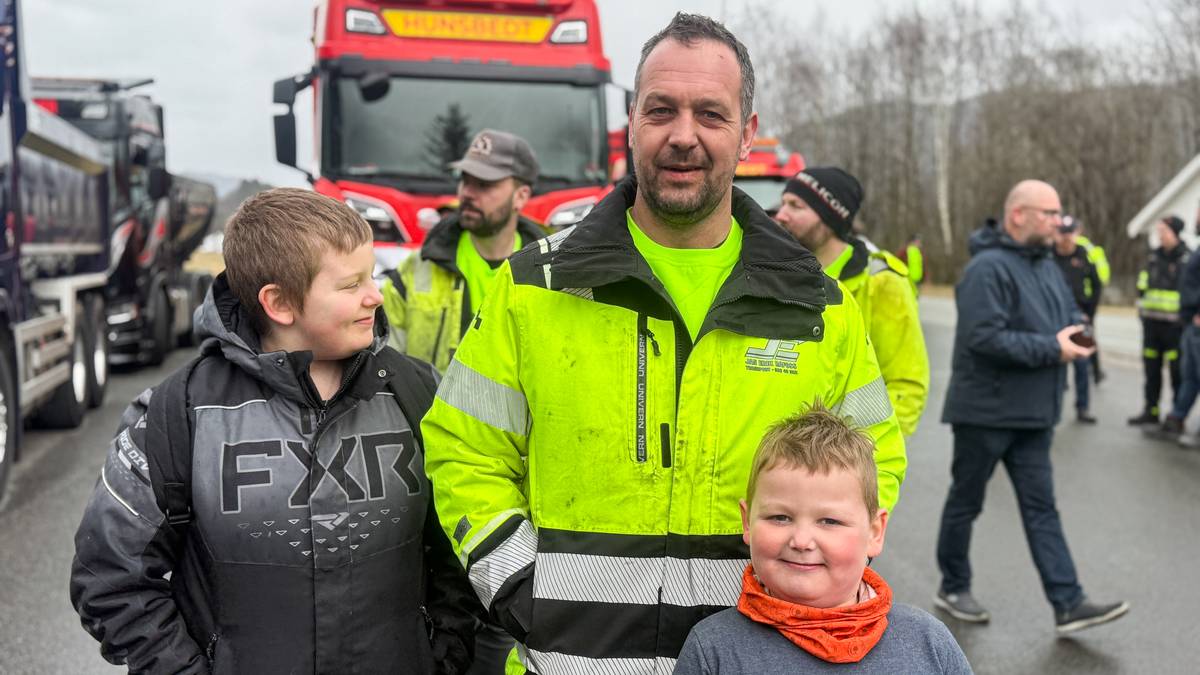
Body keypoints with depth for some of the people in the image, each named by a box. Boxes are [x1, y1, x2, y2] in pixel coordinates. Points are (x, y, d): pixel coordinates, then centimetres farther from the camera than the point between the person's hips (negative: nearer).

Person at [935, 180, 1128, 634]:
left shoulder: (1047, 266, 12)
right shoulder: (987, 268, -18)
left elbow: (1071, 317, 23)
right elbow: (984, 337, -27)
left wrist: (1077, 335, -2)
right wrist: (1052, 348, -20)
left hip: (1032, 413, 8)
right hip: (985, 411, -8)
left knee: (1041, 507, 6)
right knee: (965, 502, 8)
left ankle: (1068, 604, 7)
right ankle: (952, 589, 23)